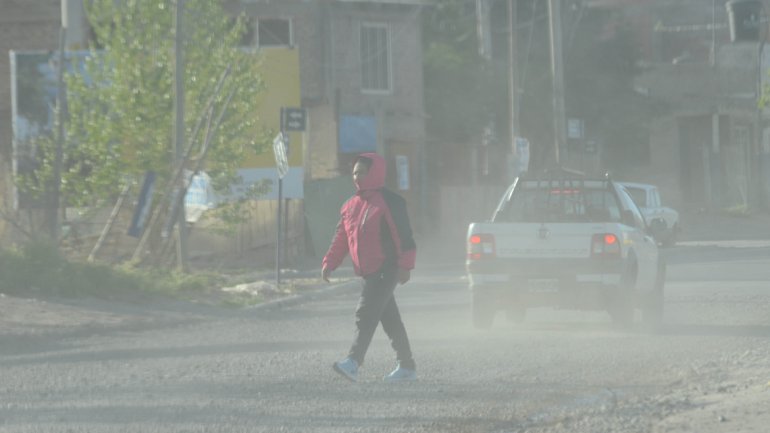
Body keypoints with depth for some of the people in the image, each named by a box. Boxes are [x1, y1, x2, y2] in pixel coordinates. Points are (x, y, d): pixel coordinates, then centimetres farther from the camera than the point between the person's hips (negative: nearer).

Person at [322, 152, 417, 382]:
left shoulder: (390, 202, -8)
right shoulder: (350, 206, 15)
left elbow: (403, 235, -12)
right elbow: (341, 239, 18)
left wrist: (405, 266, -18)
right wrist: (329, 263, 7)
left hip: (386, 270, -8)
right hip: (368, 273, 8)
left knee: (366, 313, -19)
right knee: (389, 318, 13)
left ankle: (353, 363, -26)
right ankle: (407, 366, 20)